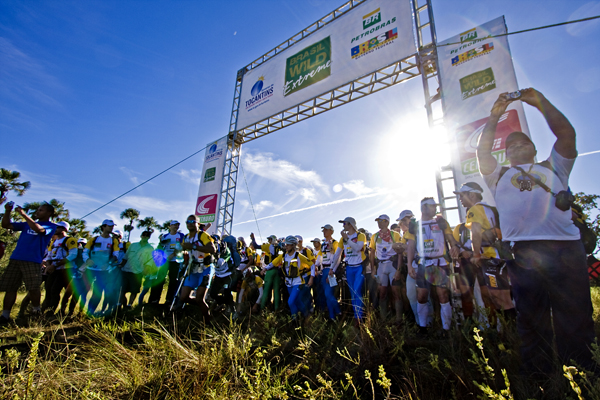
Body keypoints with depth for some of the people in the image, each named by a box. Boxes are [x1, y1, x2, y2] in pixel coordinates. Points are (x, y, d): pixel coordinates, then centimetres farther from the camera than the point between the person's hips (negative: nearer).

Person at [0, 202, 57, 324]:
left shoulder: (51, 226, 2)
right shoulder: (27, 224, 23)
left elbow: (38, 229, -19)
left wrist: (23, 214, -15)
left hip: (33, 261, -6)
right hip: (15, 259, 6)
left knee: (33, 288, -6)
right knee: (10, 288, 4)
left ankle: (36, 312, 10)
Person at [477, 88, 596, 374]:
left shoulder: (553, 167, 26)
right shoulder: (499, 177, 26)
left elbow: (567, 133, 17)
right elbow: (482, 151, 18)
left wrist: (541, 102, 18)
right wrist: (494, 117, 21)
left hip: (565, 246, 1)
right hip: (523, 251, 0)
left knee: (576, 318, -1)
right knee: (532, 320, 3)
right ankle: (536, 376, 10)